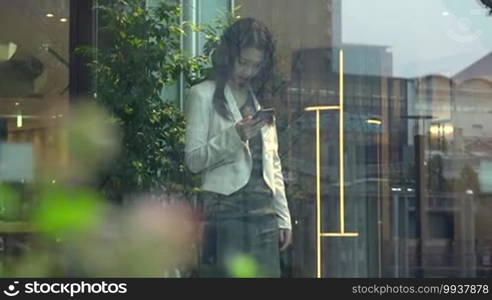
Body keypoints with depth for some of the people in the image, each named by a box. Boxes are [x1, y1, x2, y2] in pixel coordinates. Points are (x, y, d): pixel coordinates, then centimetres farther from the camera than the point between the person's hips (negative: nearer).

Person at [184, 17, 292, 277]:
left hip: (264, 208, 6)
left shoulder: (259, 100, 20)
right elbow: (193, 160, -4)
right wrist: (234, 136, -17)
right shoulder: (203, 95, 2)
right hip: (227, 207, -5)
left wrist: (283, 217, 16)